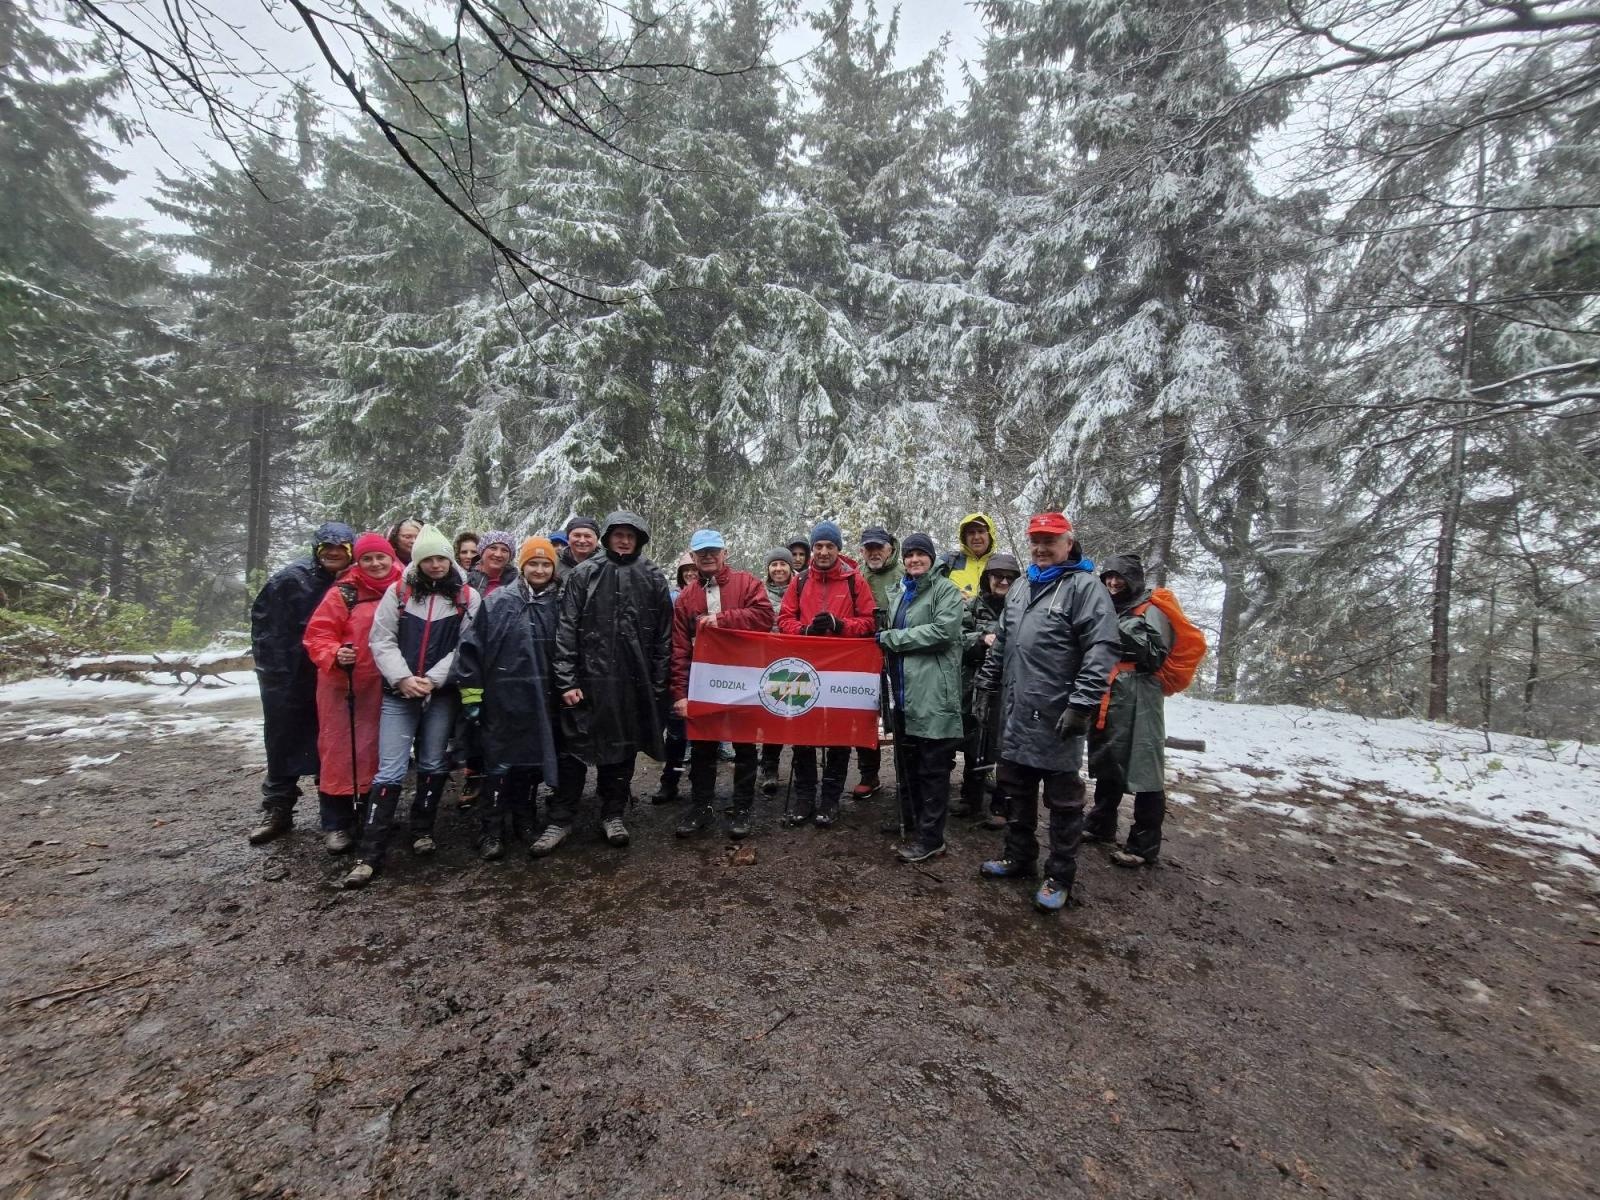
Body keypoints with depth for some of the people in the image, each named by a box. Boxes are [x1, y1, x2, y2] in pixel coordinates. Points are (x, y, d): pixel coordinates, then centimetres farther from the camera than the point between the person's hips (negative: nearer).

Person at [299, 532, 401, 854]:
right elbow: (317, 636, -9)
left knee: (378, 751, 13)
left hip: (384, 688, 4)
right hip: (343, 687, -3)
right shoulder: (343, 593, -8)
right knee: (341, 751, 3)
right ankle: (336, 824, 15)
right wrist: (335, 655, -27)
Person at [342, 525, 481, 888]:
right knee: (389, 771, -3)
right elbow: (381, 640, 1)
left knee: (434, 765, 11)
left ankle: (422, 830, 32)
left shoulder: (468, 597, -1)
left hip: (443, 694, 0)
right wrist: (402, 678, -11)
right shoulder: (398, 592, 2)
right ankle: (369, 854, 4)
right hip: (398, 694, 0)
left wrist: (432, 679, -13)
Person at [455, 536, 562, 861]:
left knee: (533, 762, 13)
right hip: (504, 700, -3)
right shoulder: (498, 602, -5)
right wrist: (471, 695, -5)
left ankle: (524, 823, 30)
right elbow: (470, 648, -4)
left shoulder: (559, 604, 4)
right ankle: (491, 831, 18)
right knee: (500, 765, 4)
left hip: (542, 702, 3)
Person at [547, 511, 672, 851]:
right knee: (575, 747, 6)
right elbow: (566, 629, -3)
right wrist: (566, 680, -9)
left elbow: (664, 633, 5)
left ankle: (612, 814, 28)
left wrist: (658, 683, 2)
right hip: (589, 677, -1)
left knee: (622, 747, 12)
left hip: (634, 681, 2)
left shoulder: (653, 578, 5)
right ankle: (561, 819, 21)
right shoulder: (584, 574, 1)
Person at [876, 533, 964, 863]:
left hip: (934, 693, -7)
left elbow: (943, 631, -16)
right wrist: (885, 634, 8)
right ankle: (912, 829, 27)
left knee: (933, 769, 0)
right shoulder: (903, 592, 20)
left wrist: (890, 637, -12)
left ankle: (931, 838, 9)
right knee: (906, 766, 14)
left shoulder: (945, 590, -2)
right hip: (904, 691, 8)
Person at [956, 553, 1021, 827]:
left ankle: (1000, 807, 14)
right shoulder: (974, 606, 7)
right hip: (975, 687, 3)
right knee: (973, 745, 13)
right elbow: (957, 637, -2)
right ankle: (971, 798, 29)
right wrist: (982, 638, -17)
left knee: (1003, 747, 0)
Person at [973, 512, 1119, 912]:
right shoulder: (1020, 590, 16)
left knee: (1063, 801, 7)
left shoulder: (1085, 587, -9)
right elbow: (1001, 645, 23)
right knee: (1016, 793, 18)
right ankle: (1019, 857, 35)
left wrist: (1082, 704, -22)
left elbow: (1102, 650, -17)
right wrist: (985, 685, 19)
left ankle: (1060, 877, 20)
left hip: (1057, 719, -7)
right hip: (1016, 716, 8)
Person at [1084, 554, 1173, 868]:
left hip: (1139, 701, -7)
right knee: (1106, 763, 16)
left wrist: (1120, 637, -21)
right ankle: (1100, 825, 30)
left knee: (1142, 769, -4)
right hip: (1106, 699, 7)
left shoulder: (1150, 611, -3)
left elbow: (1156, 656, -13)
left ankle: (1144, 845, 3)